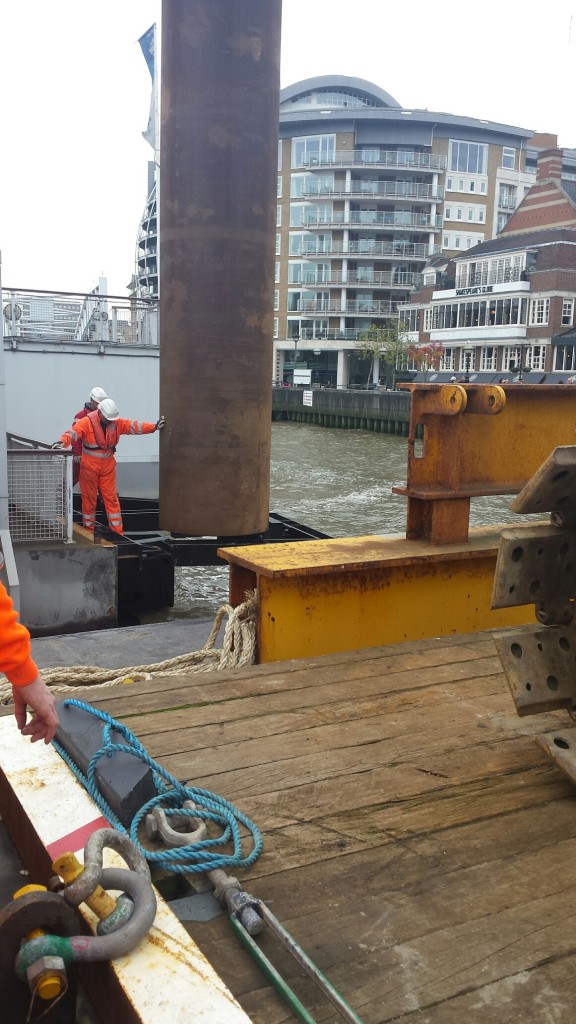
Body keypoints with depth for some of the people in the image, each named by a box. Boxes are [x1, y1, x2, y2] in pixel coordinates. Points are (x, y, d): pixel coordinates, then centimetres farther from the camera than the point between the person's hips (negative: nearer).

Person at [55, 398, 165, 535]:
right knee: (89, 498, 6)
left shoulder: (116, 422, 2)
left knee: (111, 498, 5)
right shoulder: (86, 422, -13)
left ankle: (118, 532, 8)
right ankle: (88, 529, 18)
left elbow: (133, 426, 0)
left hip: (108, 466, 4)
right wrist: (62, 442, -46)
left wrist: (154, 427, -9)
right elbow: (73, 432, -26)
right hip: (90, 466, -3)